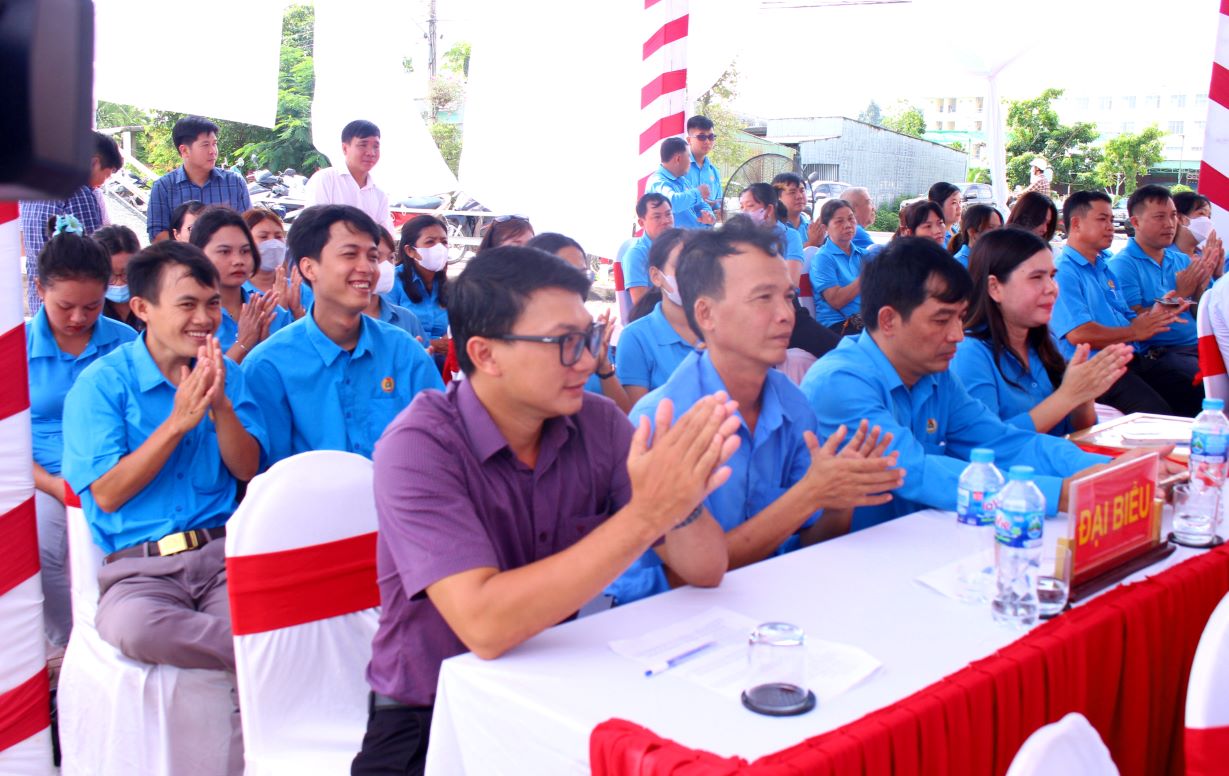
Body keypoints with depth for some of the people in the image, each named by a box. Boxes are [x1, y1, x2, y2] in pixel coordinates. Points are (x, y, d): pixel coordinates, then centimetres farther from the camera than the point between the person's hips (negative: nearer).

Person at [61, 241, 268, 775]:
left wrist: (221, 408, -12)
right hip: (139, 566, -2)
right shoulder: (100, 384, 0)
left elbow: (248, 471, 5)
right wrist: (178, 421, -13)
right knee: (131, 628, -36)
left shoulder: (226, 374, 11)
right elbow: (107, 494, -7)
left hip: (222, 552, 3)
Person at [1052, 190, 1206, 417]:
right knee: (1156, 412, -30)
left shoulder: (1104, 267, 25)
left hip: (1137, 359, 9)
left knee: (1201, 391, -11)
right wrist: (1134, 332, -5)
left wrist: (1154, 313, 5)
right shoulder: (1063, 272, -7)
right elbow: (1078, 334, -19)